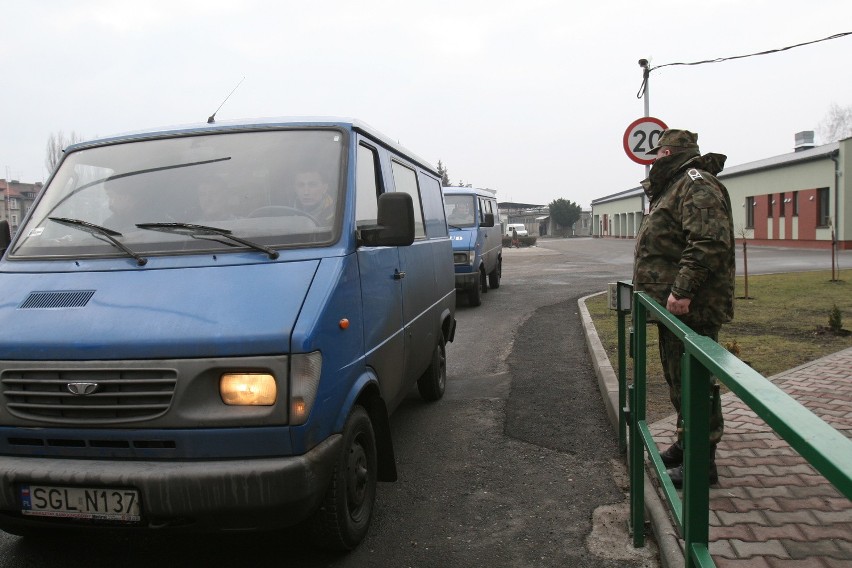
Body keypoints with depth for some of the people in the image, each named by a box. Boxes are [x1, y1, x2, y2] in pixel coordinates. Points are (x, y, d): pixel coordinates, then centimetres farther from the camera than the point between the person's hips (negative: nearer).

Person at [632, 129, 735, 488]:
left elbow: (709, 242, -27)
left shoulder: (697, 184, -13)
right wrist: (653, 289, 21)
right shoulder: (676, 187, 22)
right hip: (674, 306, 11)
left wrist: (683, 290, -30)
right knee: (677, 378, 19)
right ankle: (685, 444, 33)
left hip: (691, 309, -11)